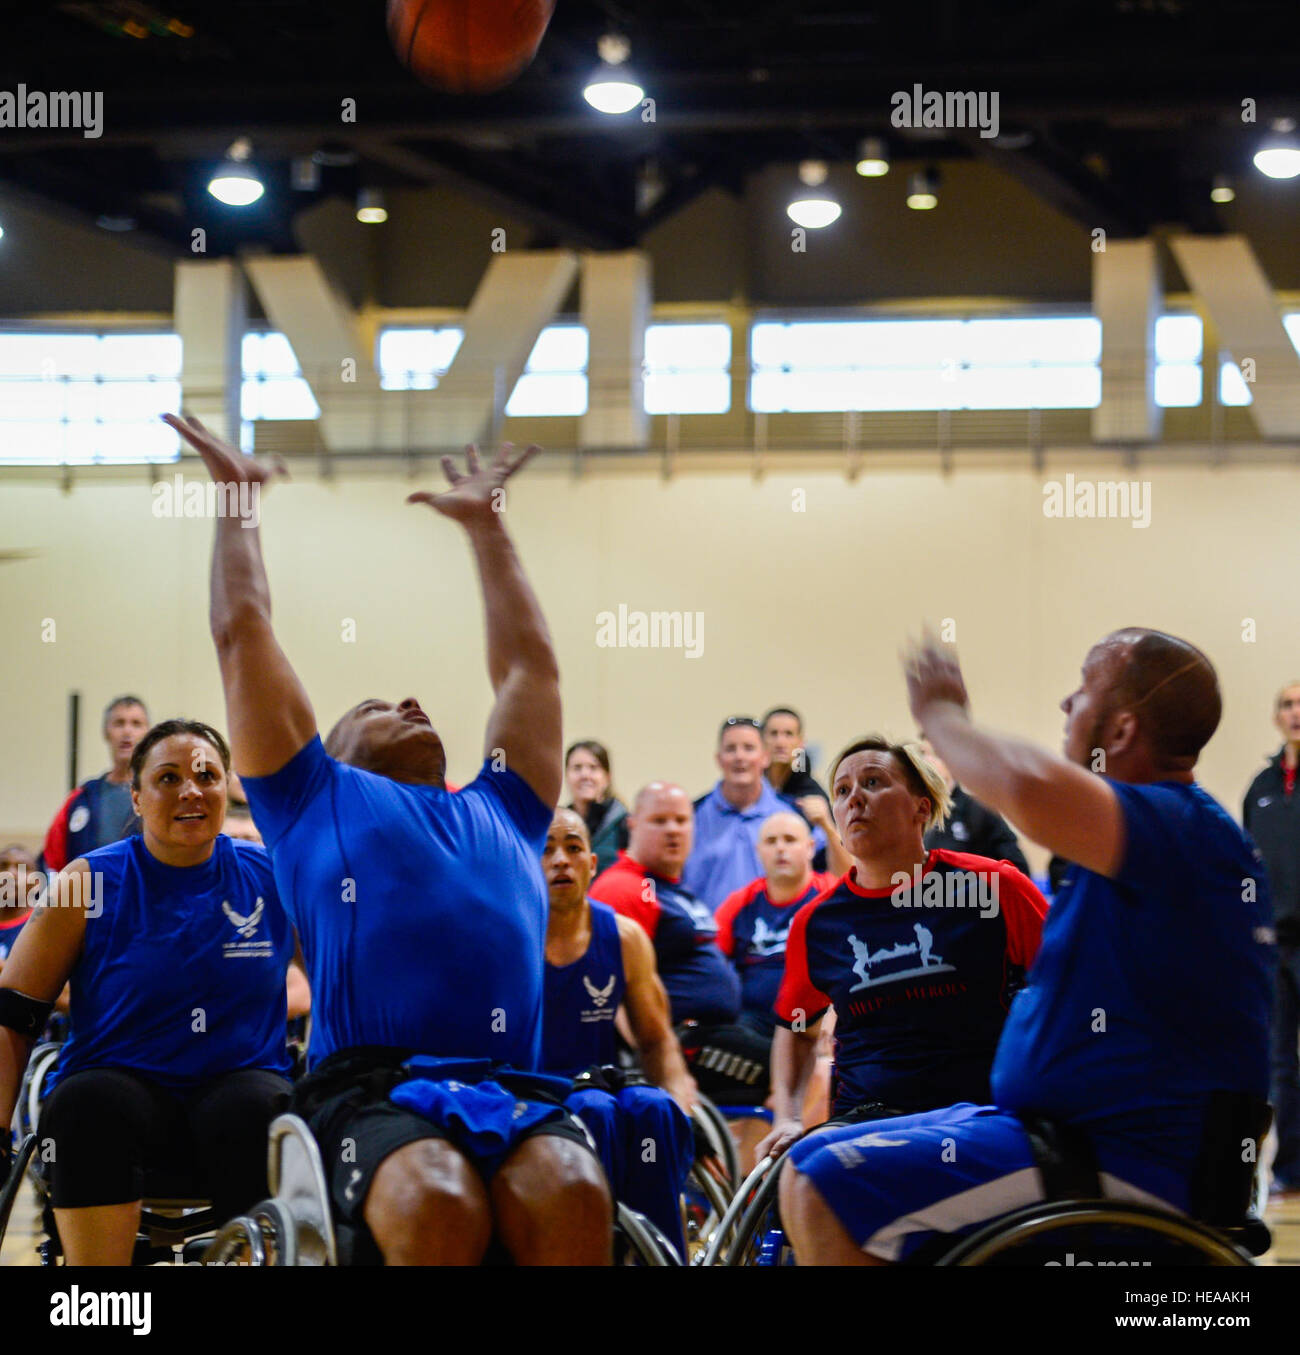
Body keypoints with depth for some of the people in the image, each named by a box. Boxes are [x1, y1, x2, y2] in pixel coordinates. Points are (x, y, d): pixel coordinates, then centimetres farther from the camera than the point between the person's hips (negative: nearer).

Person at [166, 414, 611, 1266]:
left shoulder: (501, 812, 33)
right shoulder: (318, 800, 24)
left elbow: (528, 663, 44)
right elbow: (244, 634, 28)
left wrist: (486, 525, 54)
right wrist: (236, 500, 39)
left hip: (516, 1086, 3)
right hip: (372, 1084, -3)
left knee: (574, 1197, -31)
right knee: (438, 1206, -35)